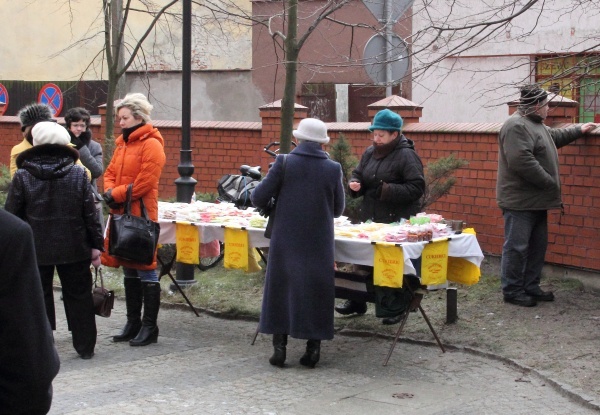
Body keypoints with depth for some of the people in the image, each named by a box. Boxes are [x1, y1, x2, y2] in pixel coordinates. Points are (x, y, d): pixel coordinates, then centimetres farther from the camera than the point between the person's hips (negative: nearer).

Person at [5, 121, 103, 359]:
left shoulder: (22, 177, -6)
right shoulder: (78, 174, -3)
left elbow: (12, 215, -3)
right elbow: (90, 213, -2)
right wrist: (95, 243, 5)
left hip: (36, 250, -1)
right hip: (74, 248, 1)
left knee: (39, 298, 9)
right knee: (78, 296, 12)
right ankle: (85, 347, 19)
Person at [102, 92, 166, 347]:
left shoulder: (151, 145, -11)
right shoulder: (122, 143, 15)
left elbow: (144, 183, -17)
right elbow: (111, 172, 17)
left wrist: (115, 195, -11)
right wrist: (110, 192, -3)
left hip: (141, 216, -9)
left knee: (145, 272, -2)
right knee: (129, 271, 14)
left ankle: (149, 327, 5)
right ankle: (133, 323, 23)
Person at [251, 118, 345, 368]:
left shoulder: (284, 163, -8)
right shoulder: (333, 169, -3)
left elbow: (258, 199, -7)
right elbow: (338, 209, 7)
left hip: (286, 241, -1)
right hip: (319, 243, 1)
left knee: (281, 289, 10)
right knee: (315, 291, 11)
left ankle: (279, 348, 10)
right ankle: (313, 347, 12)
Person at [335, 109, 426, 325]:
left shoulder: (406, 155, -10)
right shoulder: (370, 152, 12)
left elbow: (417, 187, -16)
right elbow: (357, 174, 22)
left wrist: (387, 190, -22)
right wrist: (354, 184, -2)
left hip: (397, 222, -7)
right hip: (369, 218, 7)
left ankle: (396, 308, 10)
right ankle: (356, 302, 26)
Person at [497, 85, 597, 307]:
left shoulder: (535, 125, 18)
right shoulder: (517, 126, -18)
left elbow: (554, 136, 39)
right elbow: (522, 161, -26)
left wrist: (579, 130, 45)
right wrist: (549, 182, -20)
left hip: (536, 201, 11)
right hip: (520, 202, -11)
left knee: (538, 245, 15)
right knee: (516, 247, -5)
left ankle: (531, 287, 24)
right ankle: (512, 291, 1)